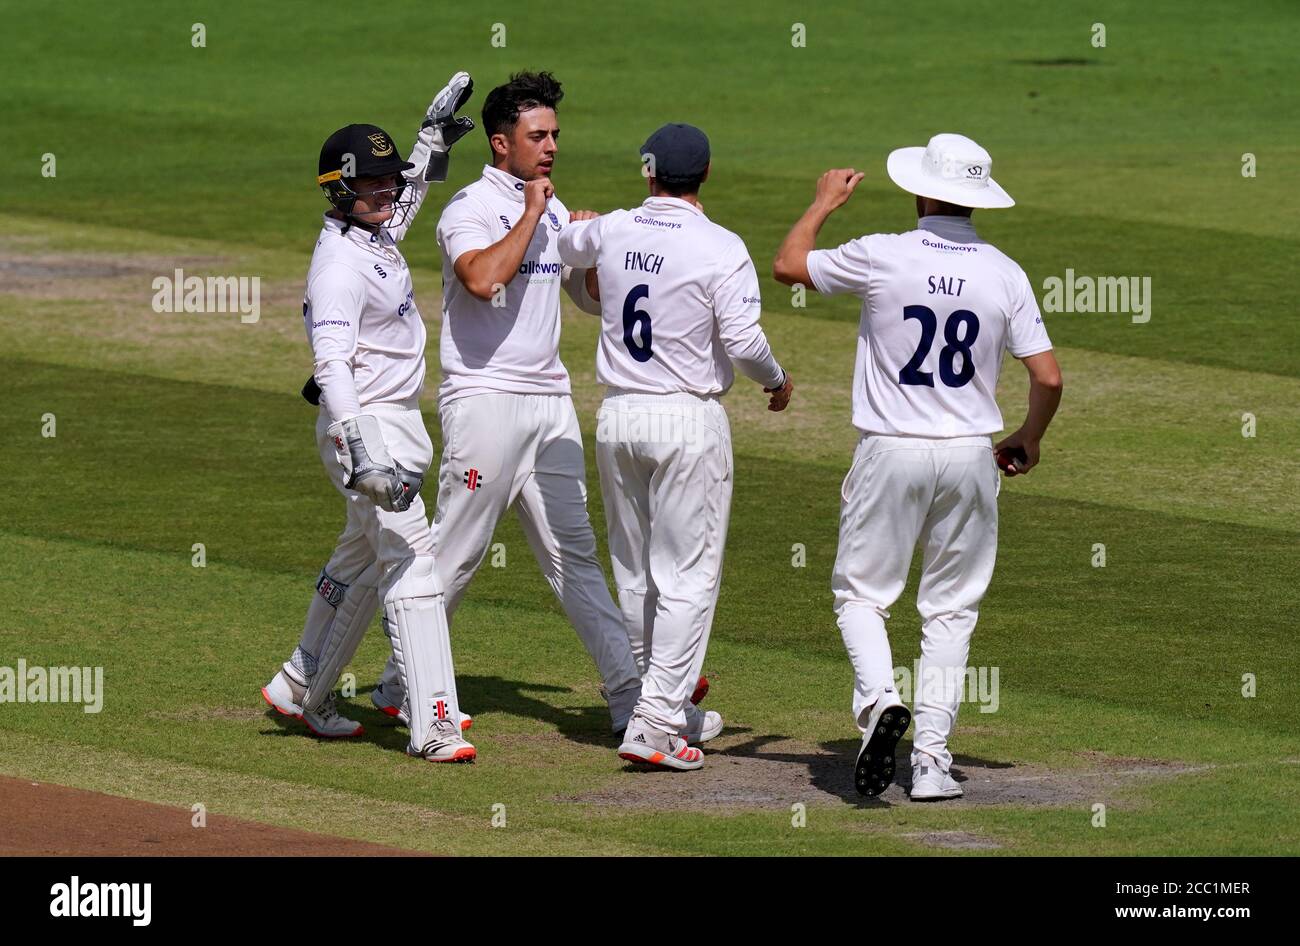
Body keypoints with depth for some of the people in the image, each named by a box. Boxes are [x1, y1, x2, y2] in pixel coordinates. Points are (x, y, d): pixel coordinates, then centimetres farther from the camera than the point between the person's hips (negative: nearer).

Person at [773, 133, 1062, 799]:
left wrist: (825, 203, 22)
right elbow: (1048, 377, -2)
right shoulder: (1005, 274, -2)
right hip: (970, 457, 2)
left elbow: (787, 265, 6)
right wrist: (1029, 441, 17)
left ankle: (879, 700, -18)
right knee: (950, 609, 10)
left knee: (860, 592, 9)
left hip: (890, 455, -2)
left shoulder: (882, 257, -9)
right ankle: (931, 758, 4)